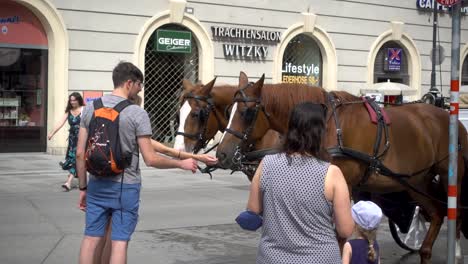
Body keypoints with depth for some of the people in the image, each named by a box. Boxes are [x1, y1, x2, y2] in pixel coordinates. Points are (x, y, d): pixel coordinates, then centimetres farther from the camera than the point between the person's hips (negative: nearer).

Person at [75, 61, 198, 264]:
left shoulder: (90, 108, 2)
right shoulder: (137, 113, -12)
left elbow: (80, 154, 2)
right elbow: (150, 159, -13)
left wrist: (83, 187, 11)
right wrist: (182, 164, 0)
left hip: (97, 185, 4)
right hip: (125, 187, -4)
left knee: (91, 238, 11)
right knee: (119, 241, 4)